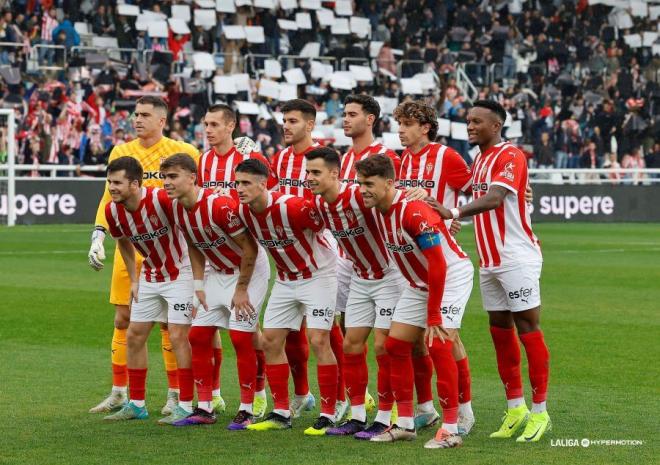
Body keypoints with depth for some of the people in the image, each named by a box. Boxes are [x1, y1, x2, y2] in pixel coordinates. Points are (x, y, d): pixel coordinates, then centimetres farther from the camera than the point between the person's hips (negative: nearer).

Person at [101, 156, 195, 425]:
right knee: (134, 335, 7)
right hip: (149, 276, 7)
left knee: (178, 337, -12)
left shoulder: (162, 200, -29)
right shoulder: (113, 211, -9)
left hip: (180, 271, -7)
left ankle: (186, 406, -4)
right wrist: (134, 280, 10)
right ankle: (136, 404, 17)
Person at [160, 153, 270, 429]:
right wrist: (199, 285, 4)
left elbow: (249, 248, -24)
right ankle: (204, 409, 10)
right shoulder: (176, 209, -6)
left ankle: (247, 411, -2)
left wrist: (241, 290, -18)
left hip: (250, 271, -8)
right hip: (217, 272, 8)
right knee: (198, 335, 3)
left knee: (241, 337, -12)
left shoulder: (219, 205, -30)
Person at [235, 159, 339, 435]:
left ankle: (328, 415, -8)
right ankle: (281, 413, 13)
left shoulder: (291, 207, -29)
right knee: (271, 341, 4)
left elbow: (325, 226, -18)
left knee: (319, 340, -14)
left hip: (317, 275, -7)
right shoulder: (243, 212, -7)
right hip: (285, 280, 7)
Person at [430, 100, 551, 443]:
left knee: (528, 330, -5)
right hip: (489, 262, 9)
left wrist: (455, 212, -40)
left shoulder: (510, 156, -14)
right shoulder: (479, 160, 14)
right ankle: (515, 408, 17)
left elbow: (494, 198, -29)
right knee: (500, 332, 9)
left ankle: (539, 412, 0)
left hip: (517, 258, -9)